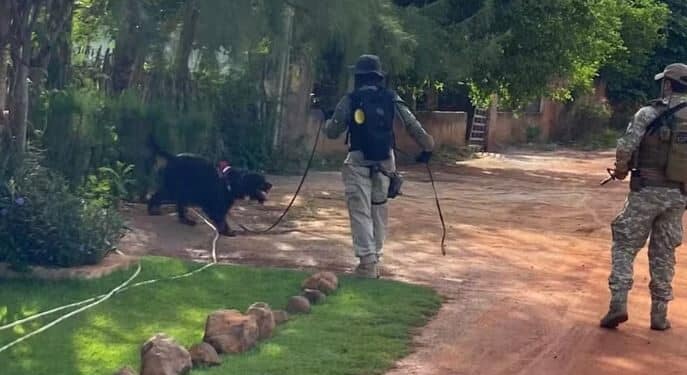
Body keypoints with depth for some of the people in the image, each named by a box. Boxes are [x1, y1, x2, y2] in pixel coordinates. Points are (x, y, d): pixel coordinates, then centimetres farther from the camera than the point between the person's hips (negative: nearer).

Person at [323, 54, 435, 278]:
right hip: (385, 161, 3)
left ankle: (367, 262, -10)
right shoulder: (392, 99, 3)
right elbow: (412, 126, 0)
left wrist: (328, 123, 22)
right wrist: (427, 147, 9)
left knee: (360, 211, -2)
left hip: (358, 161, -3)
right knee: (379, 211, 14)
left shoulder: (350, 100, -4)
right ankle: (376, 259, 19)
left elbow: (332, 133, 0)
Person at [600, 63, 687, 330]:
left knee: (625, 246, 5)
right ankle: (660, 314, 13)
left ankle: (618, 304, -7)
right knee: (664, 253, 12)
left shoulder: (649, 113, -8)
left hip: (647, 191, -3)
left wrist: (621, 169, 5)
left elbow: (625, 148, -14)